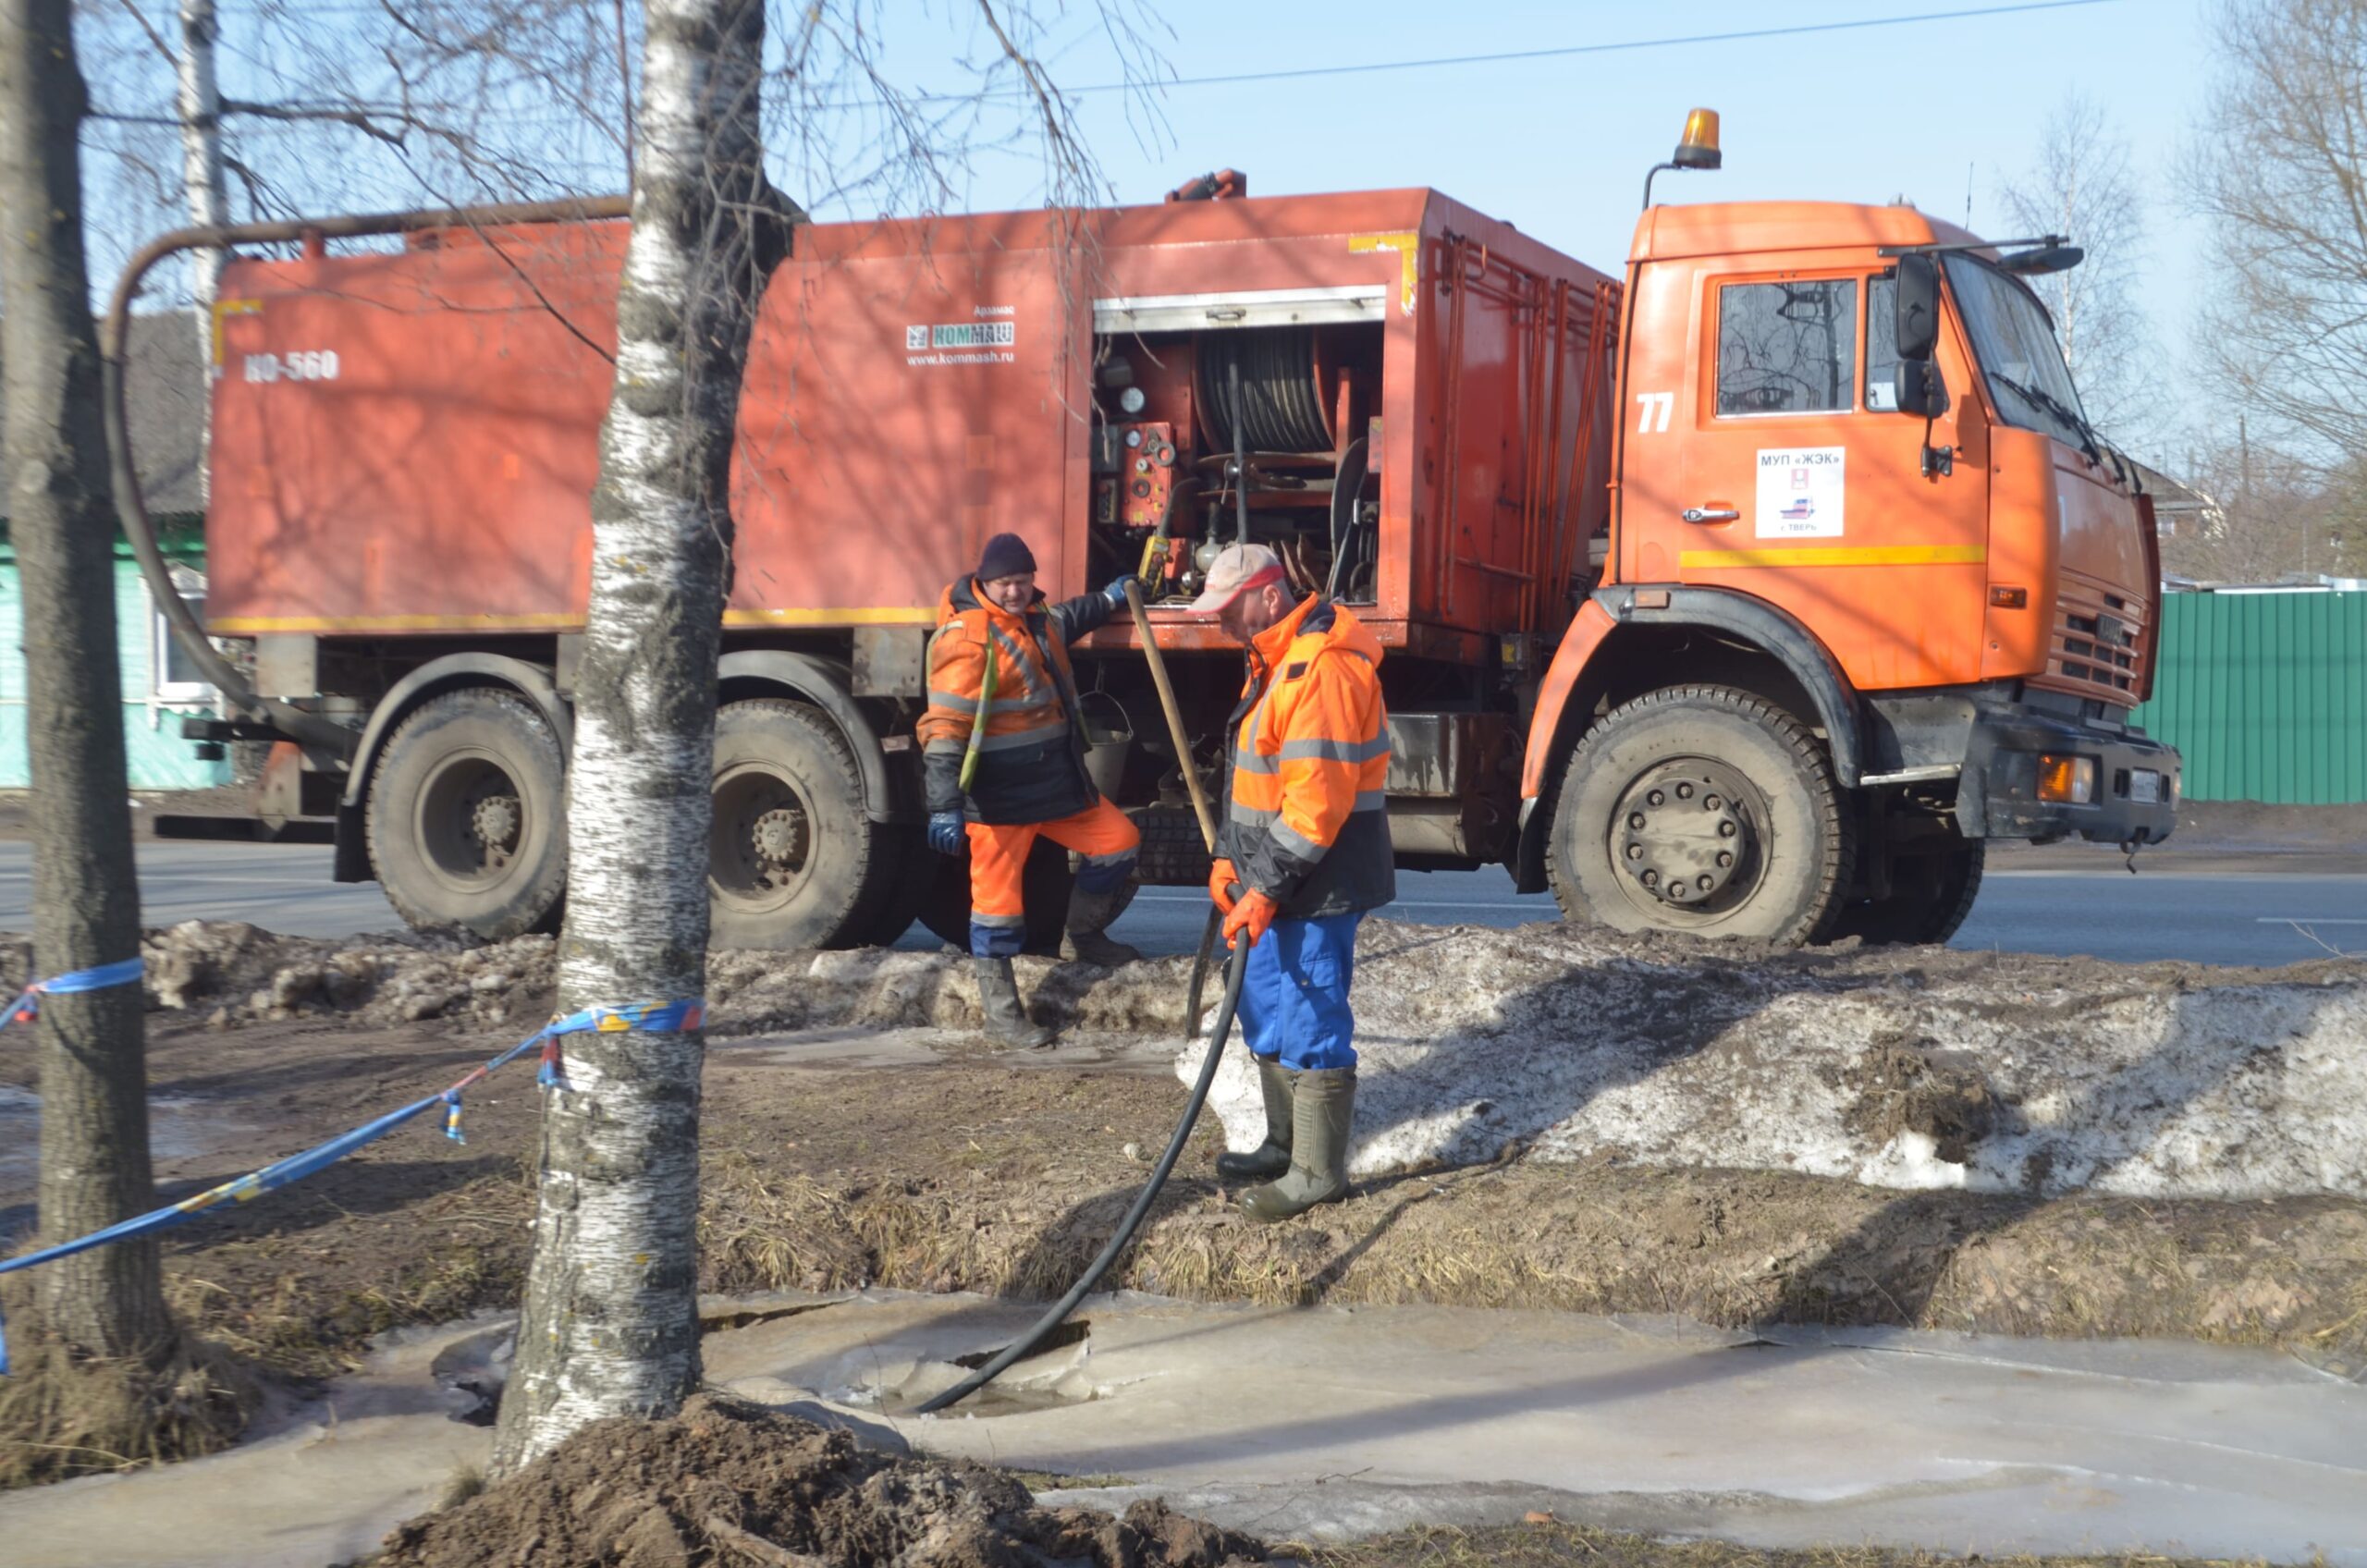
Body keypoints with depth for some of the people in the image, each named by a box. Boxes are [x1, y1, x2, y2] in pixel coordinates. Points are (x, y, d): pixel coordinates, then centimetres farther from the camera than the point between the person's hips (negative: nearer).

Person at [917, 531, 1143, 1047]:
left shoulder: (1037, 618, 10)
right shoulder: (968, 638, -18)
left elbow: (1066, 621, 40)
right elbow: (946, 730, -22)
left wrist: (1110, 599, 44)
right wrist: (945, 806, -27)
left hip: (1058, 780, 9)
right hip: (998, 793, -8)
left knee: (1119, 841, 12)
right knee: (998, 895, -2)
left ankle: (1082, 936, 33)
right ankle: (1000, 1015, 6)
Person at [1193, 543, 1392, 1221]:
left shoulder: (1322, 669, -22)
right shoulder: (1273, 661, 13)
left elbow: (1319, 798, -26)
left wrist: (1267, 889, -23)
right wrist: (1229, 858, 13)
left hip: (1318, 884, -11)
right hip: (1273, 877, 11)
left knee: (1311, 1026, -4)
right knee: (1266, 1014, 19)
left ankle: (1317, 1173, 5)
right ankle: (1285, 1144, 32)